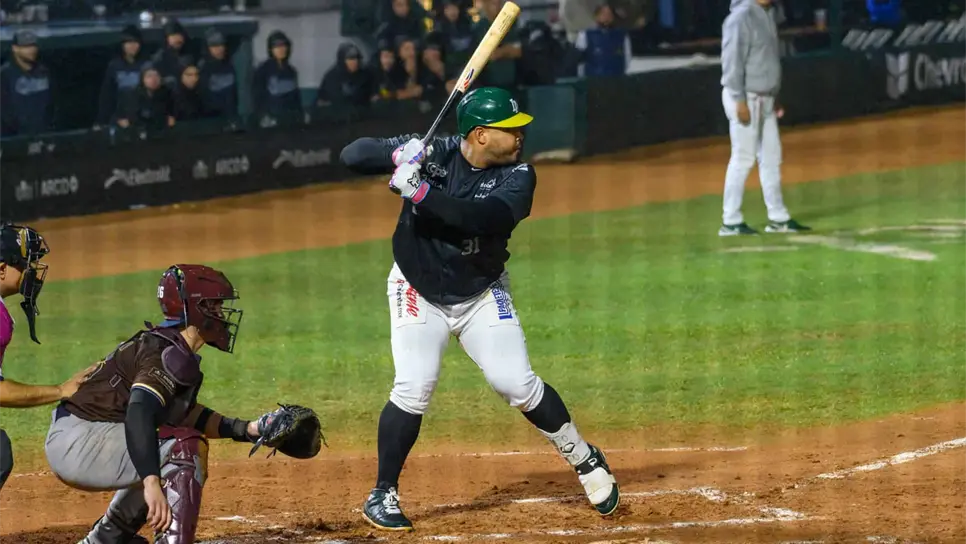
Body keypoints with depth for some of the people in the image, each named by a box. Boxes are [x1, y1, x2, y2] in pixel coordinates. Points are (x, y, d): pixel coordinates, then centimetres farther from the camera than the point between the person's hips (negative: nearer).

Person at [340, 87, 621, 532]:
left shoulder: (517, 176, -14)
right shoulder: (434, 154, -15)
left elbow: (481, 217, -34)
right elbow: (352, 155, -16)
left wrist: (419, 191, -42)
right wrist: (397, 153, -36)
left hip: (482, 295, 1)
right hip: (419, 293, -1)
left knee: (518, 384, -4)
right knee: (414, 387, -15)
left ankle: (585, 461, 17)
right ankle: (382, 495, -2)